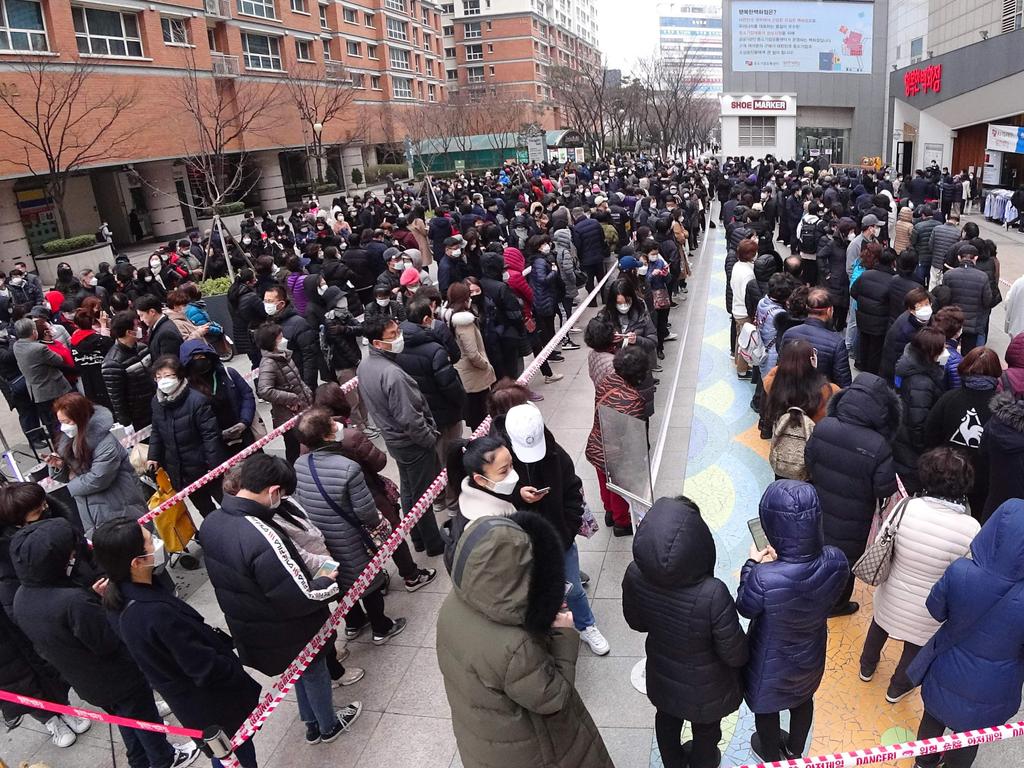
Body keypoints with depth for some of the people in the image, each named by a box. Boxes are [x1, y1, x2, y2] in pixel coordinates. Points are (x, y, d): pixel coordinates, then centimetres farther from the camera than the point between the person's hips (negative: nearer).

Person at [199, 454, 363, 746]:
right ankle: (329, 726, 48)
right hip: (286, 635, -7)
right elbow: (301, 598, -32)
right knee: (314, 674, 23)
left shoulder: (211, 522, -12)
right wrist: (329, 582, -12)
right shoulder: (263, 538, -40)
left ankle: (312, 724, 53)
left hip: (247, 630, 7)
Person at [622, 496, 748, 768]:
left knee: (667, 719, 34)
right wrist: (744, 652, -2)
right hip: (705, 688, -2)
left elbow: (636, 622, -8)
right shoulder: (712, 595, -42)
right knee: (705, 730, 31)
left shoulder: (634, 576, -30)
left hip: (661, 676, 3)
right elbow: (734, 654, -24)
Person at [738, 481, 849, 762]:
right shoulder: (837, 561, -30)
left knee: (766, 707, 29)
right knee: (803, 700, 34)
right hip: (810, 654, 4)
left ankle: (772, 757, 57)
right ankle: (795, 751, 62)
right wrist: (782, 560, -4)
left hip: (772, 663, -4)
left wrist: (753, 564, -8)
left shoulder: (764, 578, -43)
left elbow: (745, 608, -19)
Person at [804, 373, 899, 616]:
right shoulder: (878, 446, -32)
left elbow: (809, 462, -4)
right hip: (851, 521, -3)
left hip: (820, 511, 4)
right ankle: (837, 603, 45)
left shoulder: (822, 427, -20)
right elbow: (885, 489, -21)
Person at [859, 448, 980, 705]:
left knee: (879, 627, 32)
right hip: (927, 610, -2)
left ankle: (867, 668, 58)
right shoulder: (970, 529, -29)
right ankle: (897, 688, 52)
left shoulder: (907, 507, -25)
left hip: (892, 595, 2)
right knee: (915, 646, 28)